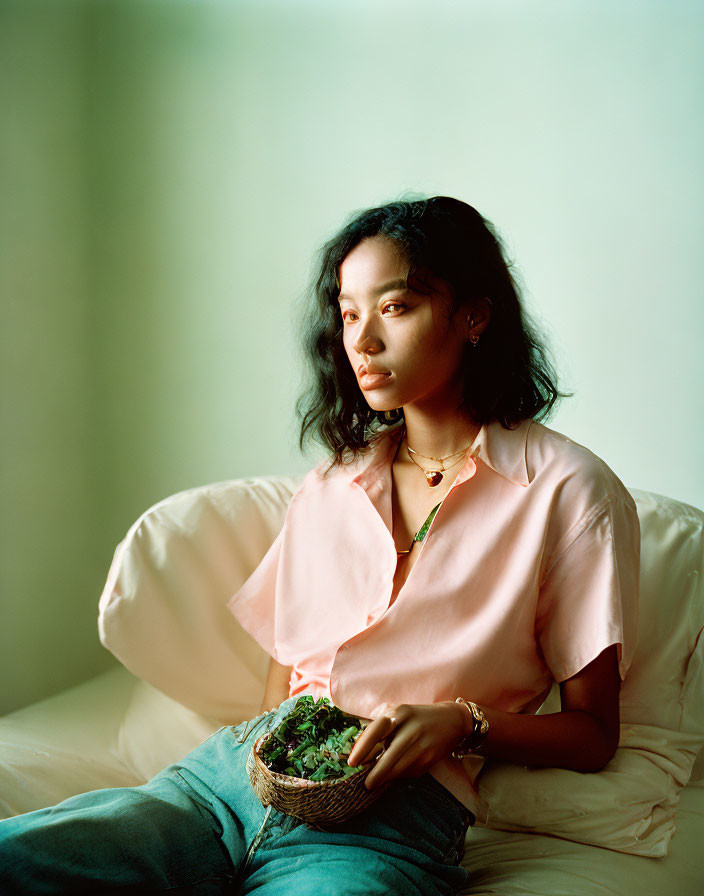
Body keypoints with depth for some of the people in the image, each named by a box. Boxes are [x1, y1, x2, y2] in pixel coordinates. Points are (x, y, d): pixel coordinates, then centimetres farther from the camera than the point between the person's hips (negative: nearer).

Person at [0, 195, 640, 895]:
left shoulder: (567, 490, 3)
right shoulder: (329, 487, 20)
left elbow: (592, 734, 5)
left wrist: (461, 723, -13)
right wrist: (265, 746, 0)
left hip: (391, 820, -3)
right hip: (232, 771, 4)